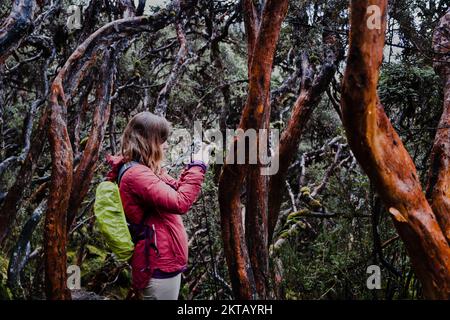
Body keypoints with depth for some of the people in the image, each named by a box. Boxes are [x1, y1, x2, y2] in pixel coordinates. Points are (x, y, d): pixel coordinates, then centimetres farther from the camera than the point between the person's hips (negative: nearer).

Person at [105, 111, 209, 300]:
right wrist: (198, 168, -19)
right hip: (158, 266, -10)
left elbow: (174, 191, 18)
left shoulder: (143, 170, 10)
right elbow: (180, 203, -30)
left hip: (161, 261, 10)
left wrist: (193, 166, 6)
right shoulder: (136, 174, -22)